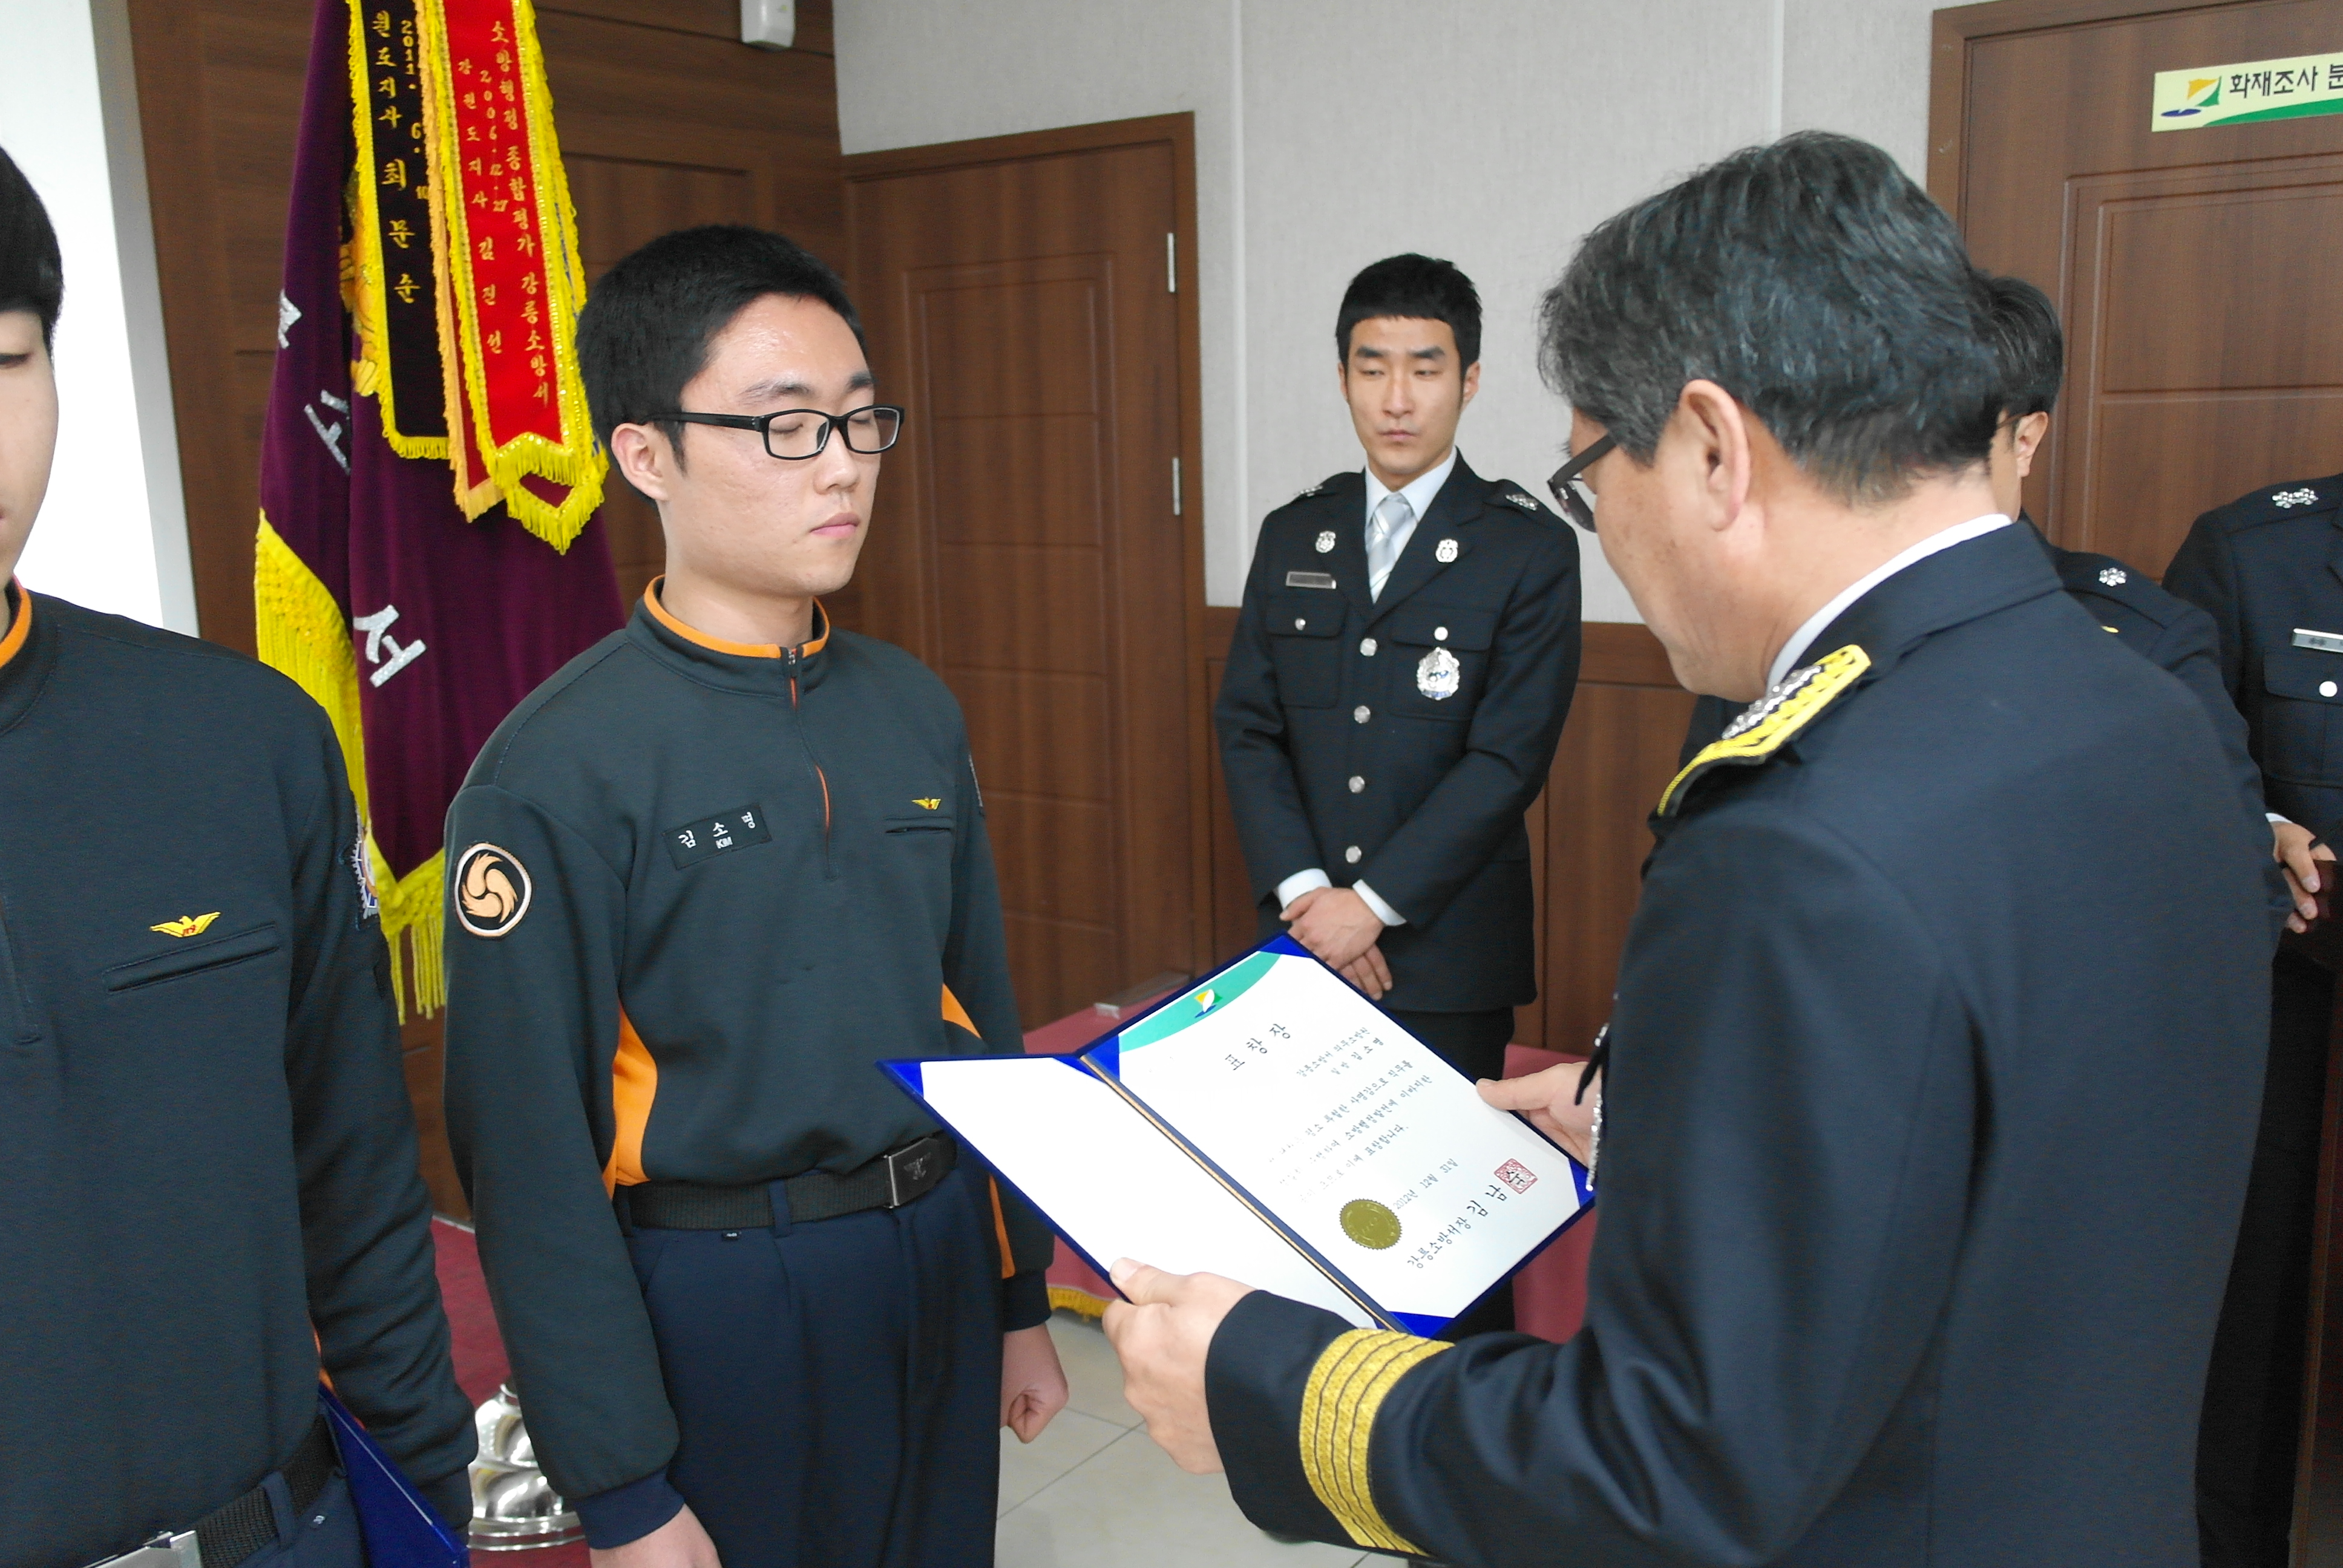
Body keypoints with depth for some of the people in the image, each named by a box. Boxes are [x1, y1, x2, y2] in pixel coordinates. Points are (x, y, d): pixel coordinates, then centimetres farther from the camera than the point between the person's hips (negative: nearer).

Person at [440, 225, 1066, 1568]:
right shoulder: (553, 776, -17)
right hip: (720, 1303, -5)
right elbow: (530, 1154, -14)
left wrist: (1022, 1300, 13)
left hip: (944, 1256, 6)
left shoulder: (916, 711, 1)